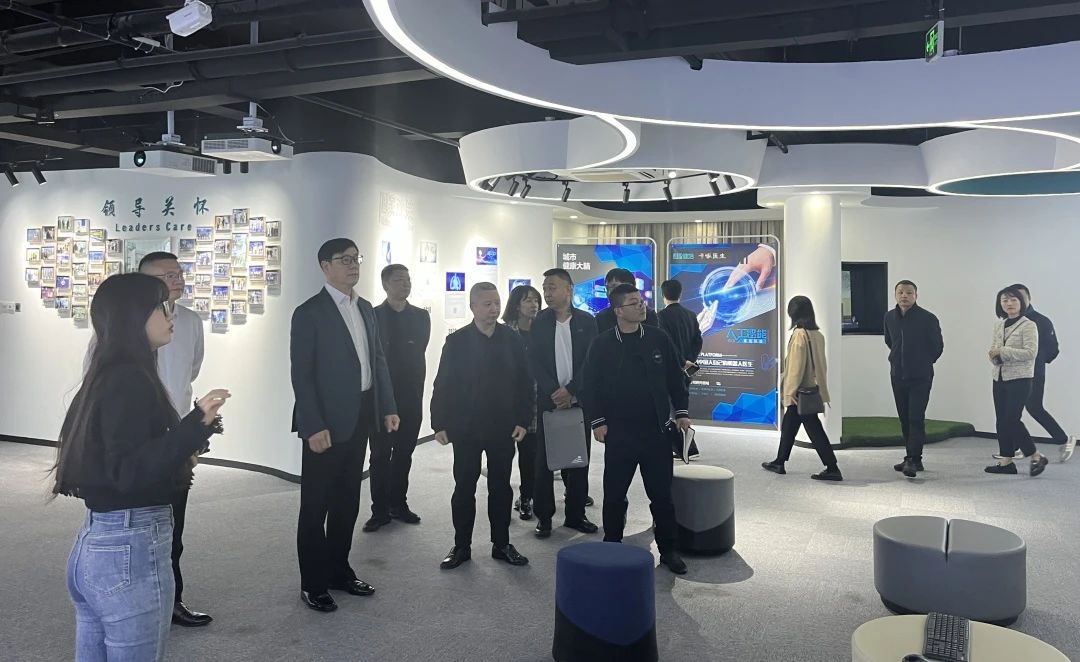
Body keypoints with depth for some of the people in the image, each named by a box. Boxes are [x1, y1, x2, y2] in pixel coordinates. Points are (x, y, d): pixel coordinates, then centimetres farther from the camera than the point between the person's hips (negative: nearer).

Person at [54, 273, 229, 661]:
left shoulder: (105, 376, 11)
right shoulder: (131, 380, -17)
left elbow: (112, 463, 12)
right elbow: (128, 472, -24)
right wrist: (194, 427, -34)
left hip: (93, 545, 9)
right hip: (130, 550, -9)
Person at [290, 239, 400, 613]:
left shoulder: (365, 309, 12)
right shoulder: (309, 313, -10)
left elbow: (378, 360, 14)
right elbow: (301, 375, -14)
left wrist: (388, 407, 8)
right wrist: (313, 427, -19)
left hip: (361, 418, 7)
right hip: (326, 424, -7)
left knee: (348, 500, 16)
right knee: (316, 504, 5)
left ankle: (338, 570, 30)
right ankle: (313, 583, 17)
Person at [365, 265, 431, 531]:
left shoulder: (421, 317, 8)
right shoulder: (372, 316, -2)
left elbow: (418, 353, 9)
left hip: (411, 396, 3)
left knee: (404, 454, 10)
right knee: (380, 456, 1)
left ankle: (398, 504, 22)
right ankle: (380, 510, 9)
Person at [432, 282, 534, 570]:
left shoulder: (512, 340, 1)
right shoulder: (456, 341, -3)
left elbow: (525, 383, 3)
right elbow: (443, 385, -3)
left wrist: (523, 420, -3)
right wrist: (440, 424, -7)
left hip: (503, 428, 2)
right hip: (465, 428, -1)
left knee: (501, 487, 10)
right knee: (464, 487, 7)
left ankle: (501, 544, 22)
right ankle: (462, 546, 18)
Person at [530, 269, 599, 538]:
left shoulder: (586, 321, 2)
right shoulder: (539, 322, 3)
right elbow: (536, 362, -2)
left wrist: (569, 391, -13)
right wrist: (554, 392, -12)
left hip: (578, 400, 0)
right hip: (548, 400, 0)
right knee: (544, 460, 2)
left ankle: (575, 514, 17)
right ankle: (544, 516, 11)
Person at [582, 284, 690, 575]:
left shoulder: (658, 338, 3)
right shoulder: (602, 344, -2)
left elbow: (675, 377, 9)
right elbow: (591, 385, 0)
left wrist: (681, 412, 4)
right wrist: (597, 421, -5)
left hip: (656, 430, 1)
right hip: (618, 431, -1)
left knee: (662, 493, 8)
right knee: (614, 495, 7)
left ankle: (668, 550, 20)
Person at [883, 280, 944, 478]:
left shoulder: (928, 318, -11)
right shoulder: (890, 317, 3)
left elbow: (937, 346, 0)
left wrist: (924, 362, 9)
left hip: (920, 377, -5)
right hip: (898, 375, 5)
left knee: (916, 418, -11)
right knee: (904, 418, 10)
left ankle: (914, 459, -11)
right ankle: (911, 458, 18)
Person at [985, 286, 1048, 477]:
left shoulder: (1028, 325, -8)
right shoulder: (999, 325, 12)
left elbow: (1030, 352, -18)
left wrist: (1002, 351, -19)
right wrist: (994, 356, -9)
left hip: (1019, 379, -7)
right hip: (1000, 378, 7)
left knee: (1011, 419, -11)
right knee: (1001, 420, 7)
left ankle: (1037, 457, 5)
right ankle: (1006, 461, 15)